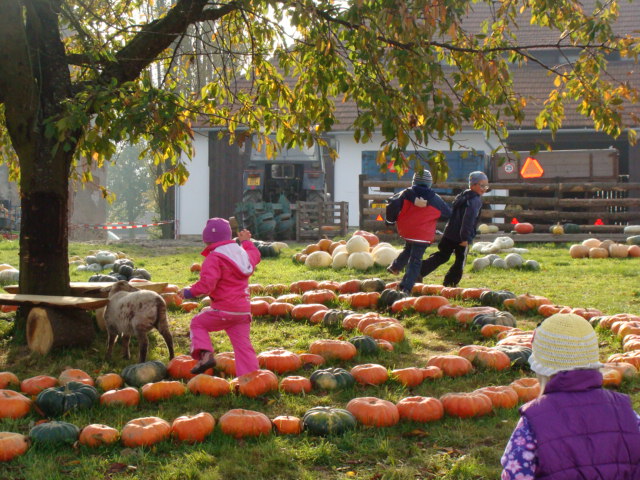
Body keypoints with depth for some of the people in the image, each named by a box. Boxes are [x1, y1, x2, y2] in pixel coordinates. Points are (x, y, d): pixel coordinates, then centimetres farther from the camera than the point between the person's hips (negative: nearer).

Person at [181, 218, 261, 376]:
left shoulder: (214, 258, -10)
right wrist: (246, 242, 55)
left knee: (198, 323, 15)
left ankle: (205, 354, -4)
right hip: (244, 310, 7)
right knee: (243, 346, 7)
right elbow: (255, 256, 40)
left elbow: (207, 283, -21)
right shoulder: (243, 253, 15)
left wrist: (190, 292, -6)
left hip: (224, 310, -7)